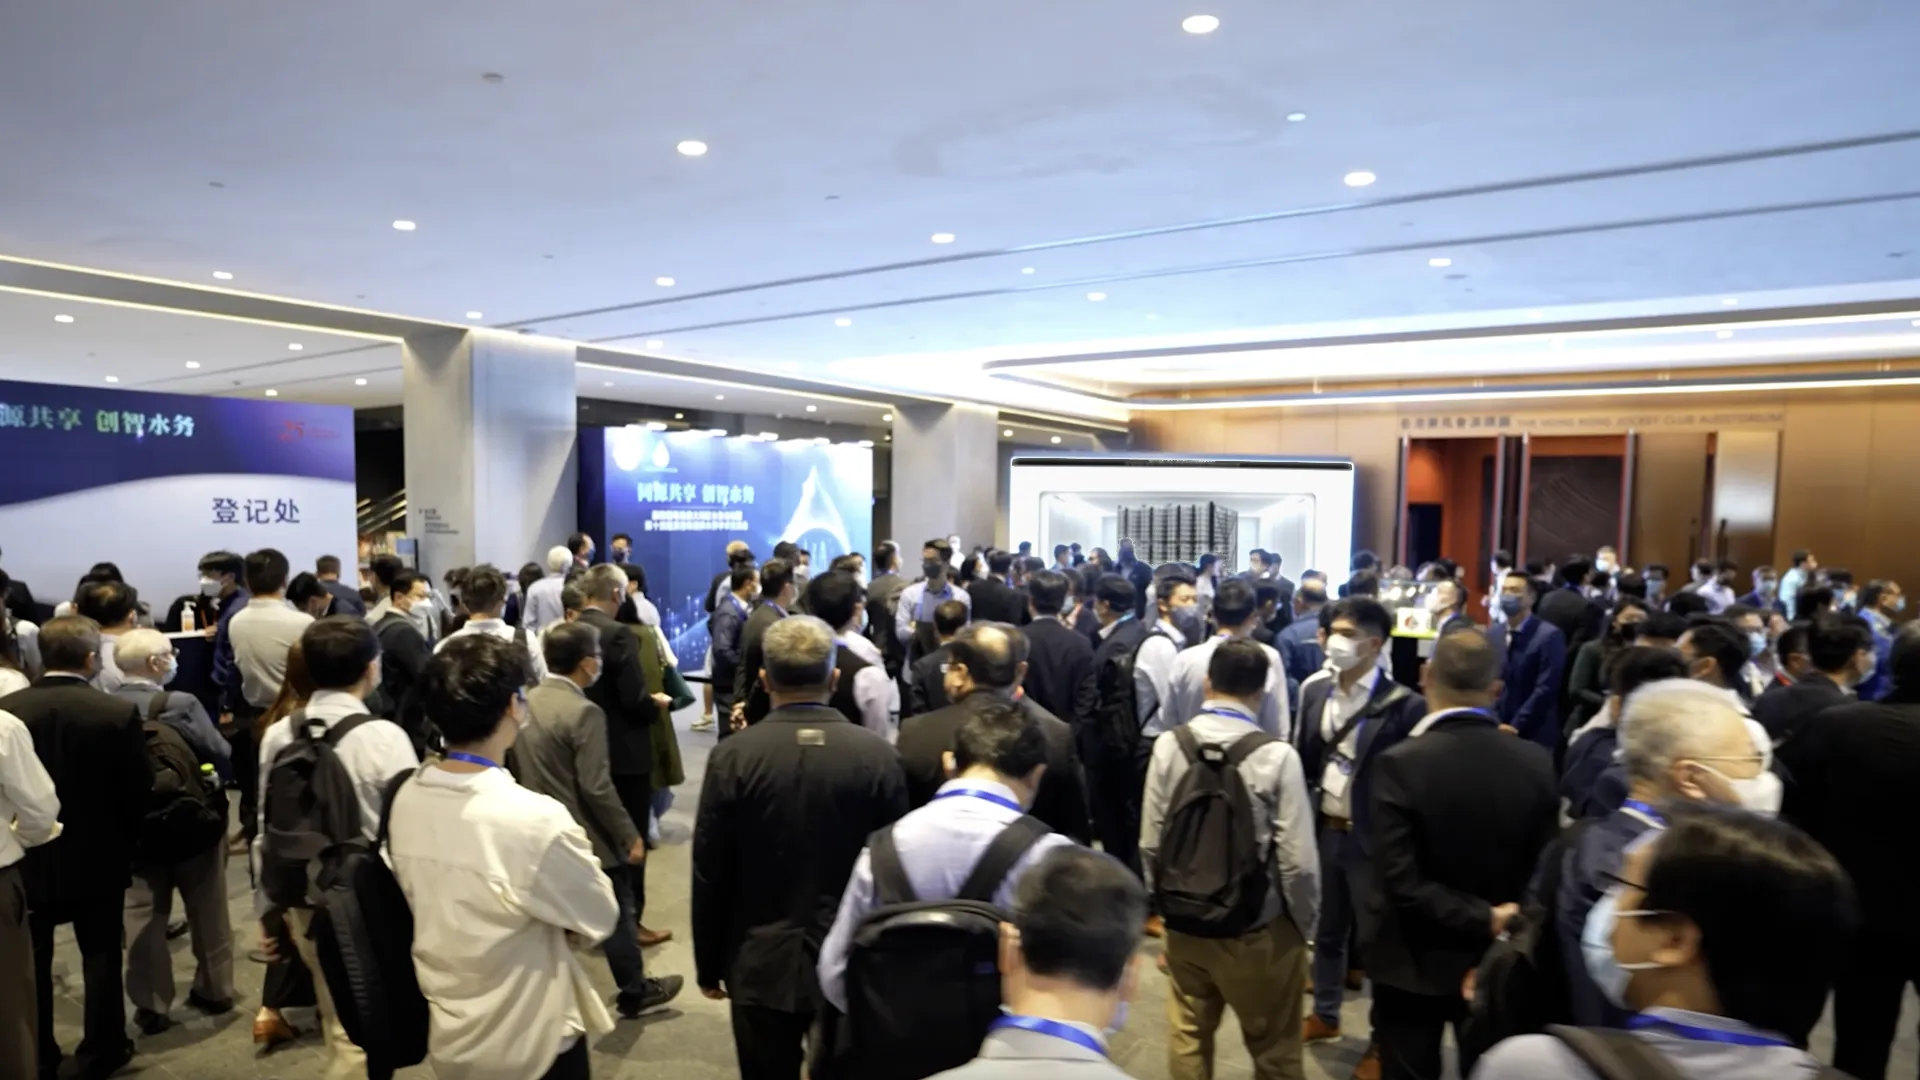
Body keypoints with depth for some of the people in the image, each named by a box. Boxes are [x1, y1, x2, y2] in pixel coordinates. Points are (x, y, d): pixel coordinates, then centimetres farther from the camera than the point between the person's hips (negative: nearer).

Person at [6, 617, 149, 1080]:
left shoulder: (7, 710, -12)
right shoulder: (119, 713, -19)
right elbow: (139, 791, -12)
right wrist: (126, 838, 7)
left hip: (27, 856, 2)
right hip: (97, 856, -2)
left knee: (32, 960, 17)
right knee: (101, 956, 13)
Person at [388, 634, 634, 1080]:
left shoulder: (406, 798, -11)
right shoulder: (534, 819, -31)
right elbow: (601, 918, -15)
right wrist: (575, 848, -1)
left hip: (449, 1036, 6)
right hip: (531, 1043, -5)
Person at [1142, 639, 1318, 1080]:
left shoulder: (1168, 746, -11)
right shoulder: (1277, 757, -19)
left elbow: (1150, 843, -6)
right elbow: (1298, 862, -17)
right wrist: (1305, 924, 2)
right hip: (1258, 931, -2)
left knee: (1188, 1037, 23)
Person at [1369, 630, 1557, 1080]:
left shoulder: (1399, 763, -22)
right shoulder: (1537, 763, -10)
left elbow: (1401, 882, -24)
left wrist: (1483, 919, -15)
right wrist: (1492, 921, 3)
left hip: (1414, 964, -3)